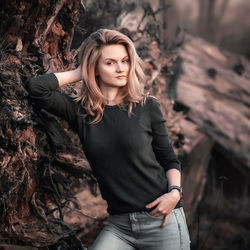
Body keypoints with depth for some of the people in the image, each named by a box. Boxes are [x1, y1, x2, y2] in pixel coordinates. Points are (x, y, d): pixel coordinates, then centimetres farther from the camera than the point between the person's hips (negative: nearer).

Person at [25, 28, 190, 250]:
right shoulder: (80, 111, 2)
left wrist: (175, 192, -11)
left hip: (162, 220, -1)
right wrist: (79, 73, -1)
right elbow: (35, 87, -11)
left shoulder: (147, 106, 0)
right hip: (119, 225, 1)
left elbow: (169, 160, 7)